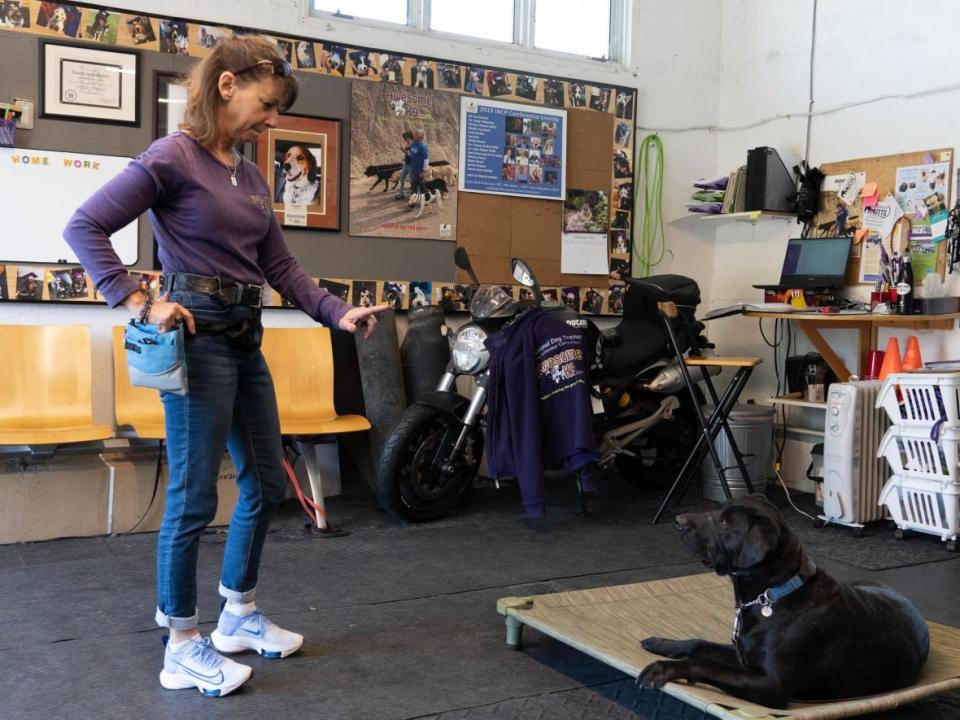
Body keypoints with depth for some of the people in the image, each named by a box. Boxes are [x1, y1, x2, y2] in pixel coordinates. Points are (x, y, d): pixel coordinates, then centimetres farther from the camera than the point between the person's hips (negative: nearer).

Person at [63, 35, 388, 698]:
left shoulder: (251, 176, 13)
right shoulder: (173, 158, -10)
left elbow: (281, 266, 13)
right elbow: (85, 228, -12)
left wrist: (340, 313, 2)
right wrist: (140, 302, -18)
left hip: (246, 339, 9)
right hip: (198, 337, -9)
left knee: (266, 483, 15)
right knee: (196, 496, -1)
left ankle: (240, 616, 32)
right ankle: (184, 649, 14)